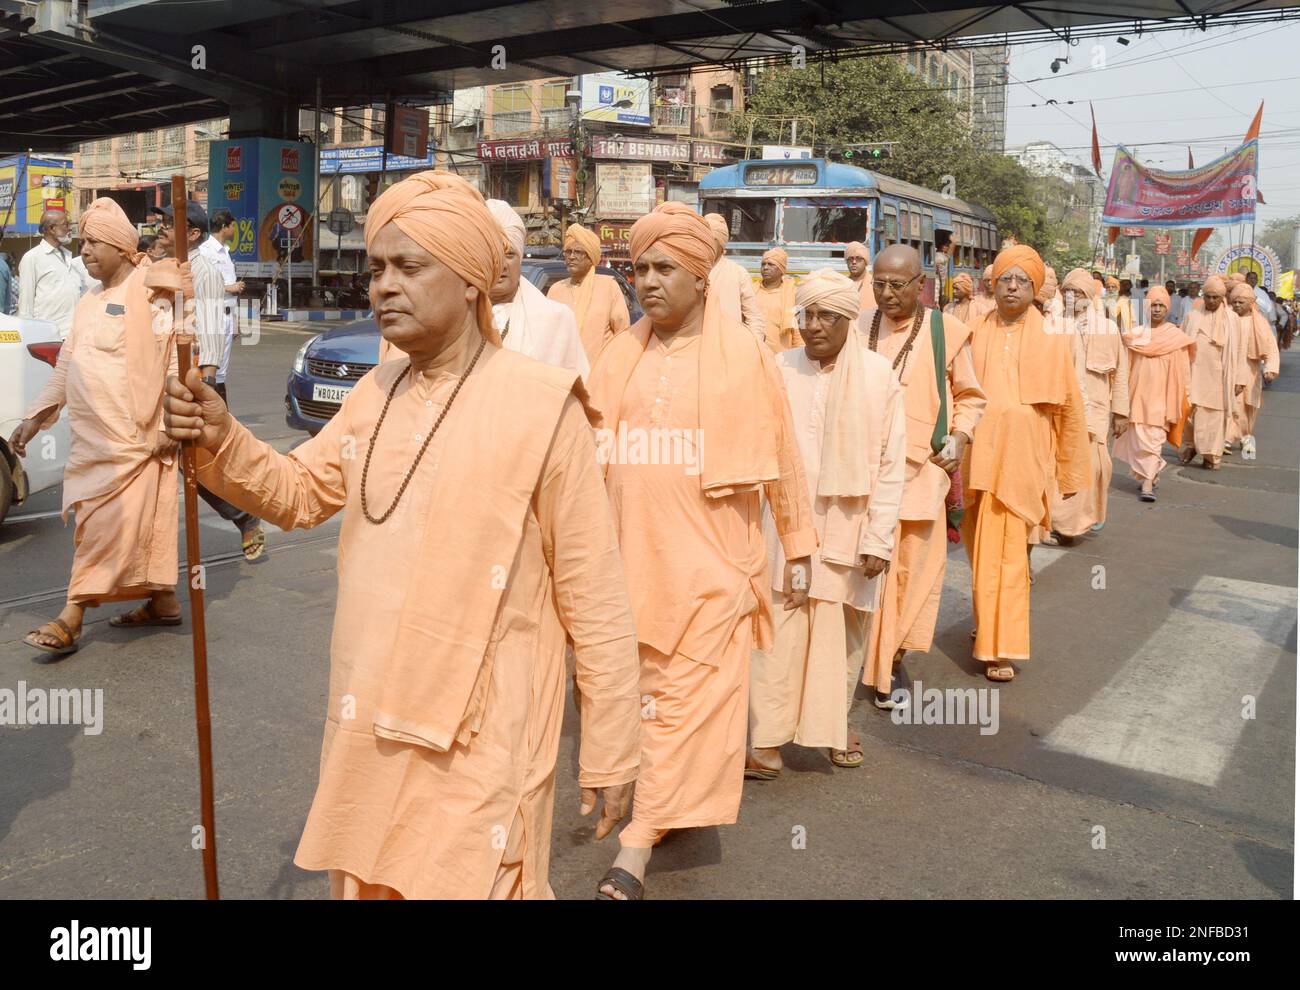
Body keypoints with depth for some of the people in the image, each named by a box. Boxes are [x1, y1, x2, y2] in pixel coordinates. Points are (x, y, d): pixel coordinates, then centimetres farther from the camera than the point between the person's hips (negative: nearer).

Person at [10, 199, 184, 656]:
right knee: (141, 520, 13)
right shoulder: (90, 302, 18)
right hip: (92, 437, 8)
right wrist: (36, 416, 21)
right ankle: (163, 601, 22)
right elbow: (65, 367, 23)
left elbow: (178, 361, -14)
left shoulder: (149, 296, -9)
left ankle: (72, 618, -4)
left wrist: (169, 424, -18)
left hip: (132, 436, -8)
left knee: (106, 524, -6)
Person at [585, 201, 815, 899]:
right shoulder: (620, 357, 7)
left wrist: (799, 546, 4)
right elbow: (589, 448, 4)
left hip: (707, 557, -4)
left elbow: (779, 457, 1)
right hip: (634, 553, 4)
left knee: (686, 697, -3)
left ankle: (635, 851, 1)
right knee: (649, 685, 12)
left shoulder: (742, 355, -3)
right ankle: (674, 811, 31)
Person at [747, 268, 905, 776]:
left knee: (845, 629, 12)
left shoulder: (878, 375, -5)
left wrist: (878, 538, -8)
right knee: (780, 631, -3)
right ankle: (767, 740, 4)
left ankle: (836, 722, 31)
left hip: (849, 528, 0)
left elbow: (891, 464, -5)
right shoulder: (781, 368, -4)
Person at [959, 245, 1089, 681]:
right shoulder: (977, 336, 5)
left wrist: (1070, 473, 8)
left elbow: (1069, 408, 6)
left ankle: (1001, 648, 2)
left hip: (1023, 458, -2)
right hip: (980, 457, 2)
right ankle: (991, 631, 29)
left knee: (1006, 552, -5)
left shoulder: (1050, 340, 2)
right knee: (984, 549, 10)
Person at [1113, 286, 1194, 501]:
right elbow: (1127, 366, 8)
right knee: (1139, 438, 5)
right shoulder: (1136, 333, 6)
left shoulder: (1176, 336, 1)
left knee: (1154, 439, -6)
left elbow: (1181, 371, 2)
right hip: (1139, 393, 2)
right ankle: (1151, 476, 24)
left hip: (1161, 396, -2)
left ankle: (1147, 484, -7)